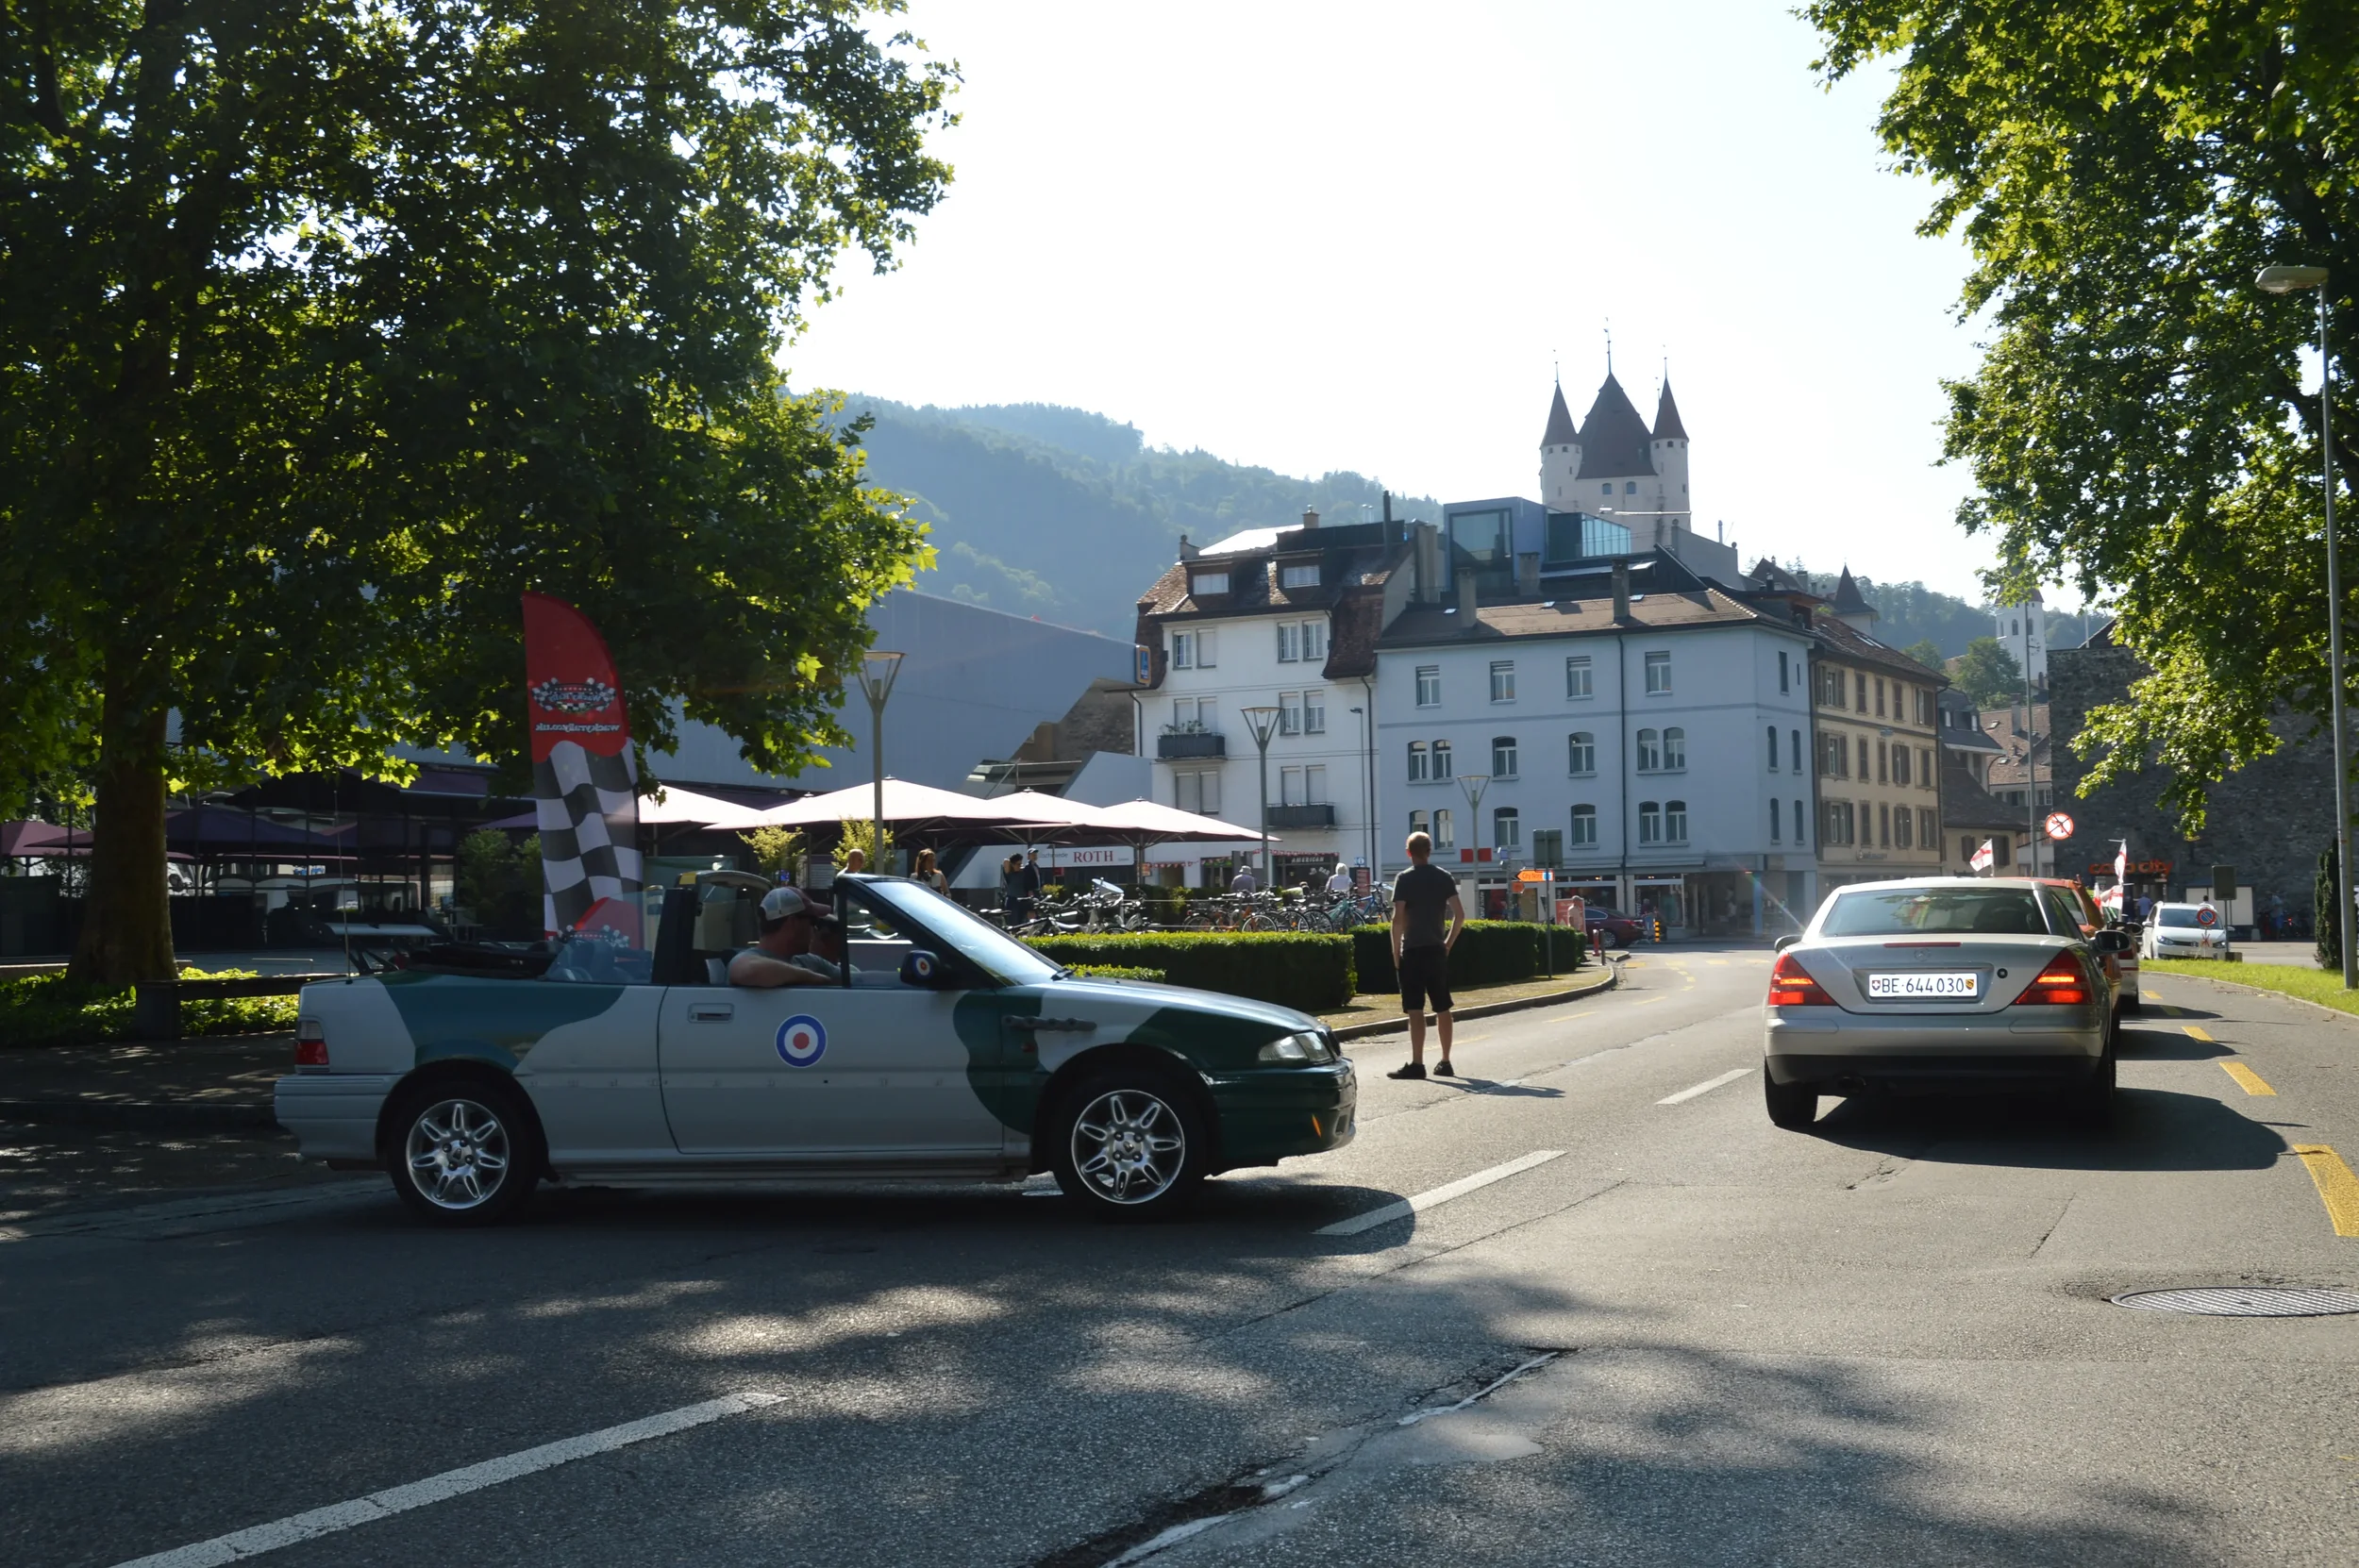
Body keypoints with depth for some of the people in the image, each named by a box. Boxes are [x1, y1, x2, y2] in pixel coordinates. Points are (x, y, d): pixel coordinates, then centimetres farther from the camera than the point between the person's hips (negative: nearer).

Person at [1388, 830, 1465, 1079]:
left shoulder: (1404, 879, -7)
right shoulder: (1444, 877, 6)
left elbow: (1398, 918, -14)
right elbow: (1459, 914, 1)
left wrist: (1395, 950, -6)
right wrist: (1449, 943, 10)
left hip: (1412, 950, -5)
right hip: (1437, 949, 5)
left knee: (1415, 1010, -5)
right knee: (1442, 1008, 12)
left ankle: (1417, 1064, -9)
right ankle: (1445, 1062, 17)